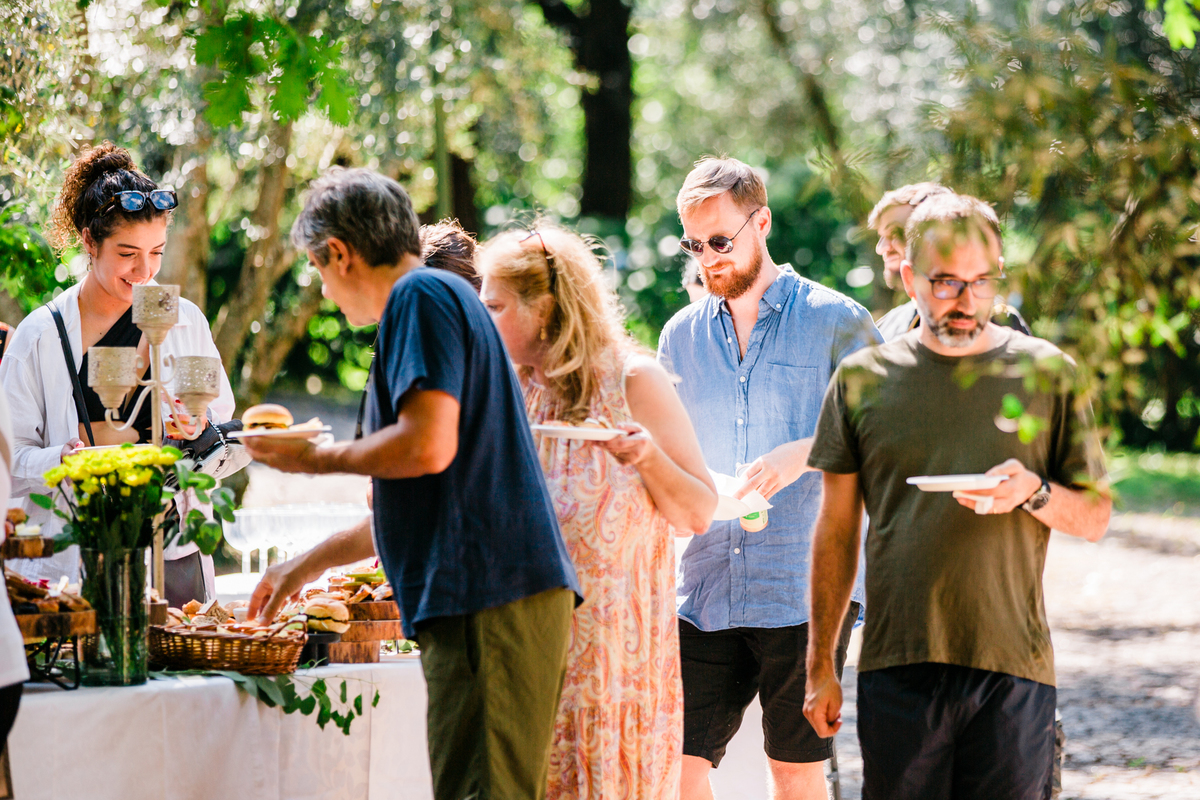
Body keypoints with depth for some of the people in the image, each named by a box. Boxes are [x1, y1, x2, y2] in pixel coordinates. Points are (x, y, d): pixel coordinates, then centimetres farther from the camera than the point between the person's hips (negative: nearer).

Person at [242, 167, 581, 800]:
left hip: (488, 598, -10)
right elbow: (415, 505, 34)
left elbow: (428, 446, -18)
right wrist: (307, 564, 42)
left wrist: (314, 458, -1)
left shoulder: (422, 296, -4)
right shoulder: (444, 300, 27)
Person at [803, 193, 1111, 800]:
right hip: (897, 666, 0)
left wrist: (1034, 493, -13)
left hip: (1013, 665, 0)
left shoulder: (1046, 374, 5)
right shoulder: (863, 379, 6)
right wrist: (820, 665, 9)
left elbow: (1094, 518, 9)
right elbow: (836, 533, 10)